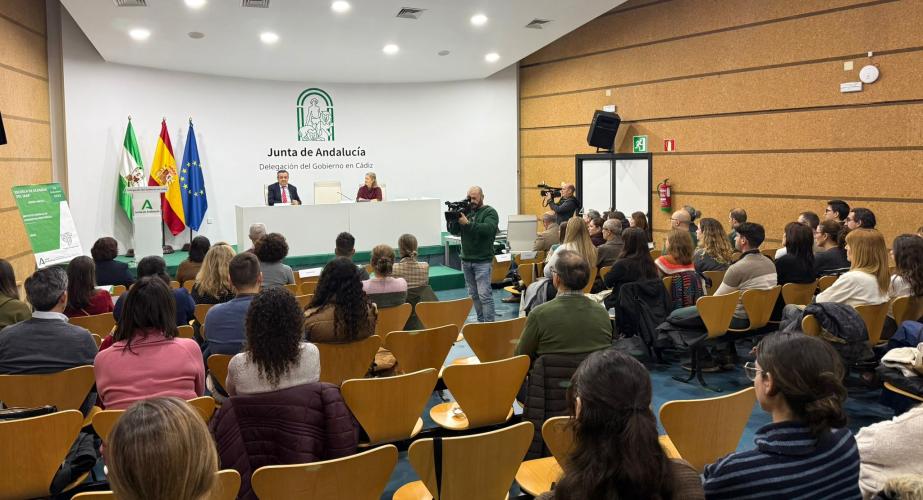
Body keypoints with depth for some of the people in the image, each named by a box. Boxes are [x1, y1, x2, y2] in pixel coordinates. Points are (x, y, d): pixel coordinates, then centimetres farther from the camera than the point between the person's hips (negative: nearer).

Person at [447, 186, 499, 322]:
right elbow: (454, 231, 7)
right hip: (466, 260, 5)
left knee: (484, 294, -9)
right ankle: (481, 321, 19)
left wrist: (467, 223, -27)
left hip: (482, 261, -5)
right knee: (473, 295, 10)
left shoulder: (490, 212, -3)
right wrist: (453, 219, -12)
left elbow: (488, 229, -22)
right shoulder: (465, 211, 10)